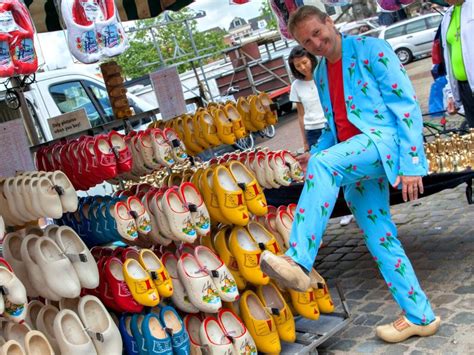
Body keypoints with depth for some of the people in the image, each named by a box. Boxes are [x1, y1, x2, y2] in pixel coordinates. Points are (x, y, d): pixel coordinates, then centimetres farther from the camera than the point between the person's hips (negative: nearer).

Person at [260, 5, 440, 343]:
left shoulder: (371, 49, -2)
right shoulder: (320, 74, 19)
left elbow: (407, 106, -9)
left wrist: (411, 164, -17)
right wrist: (315, 152, 5)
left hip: (384, 139, -8)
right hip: (354, 157, 8)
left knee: (324, 164, -34)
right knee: (379, 237, 6)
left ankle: (299, 261, -40)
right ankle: (420, 316, 17)